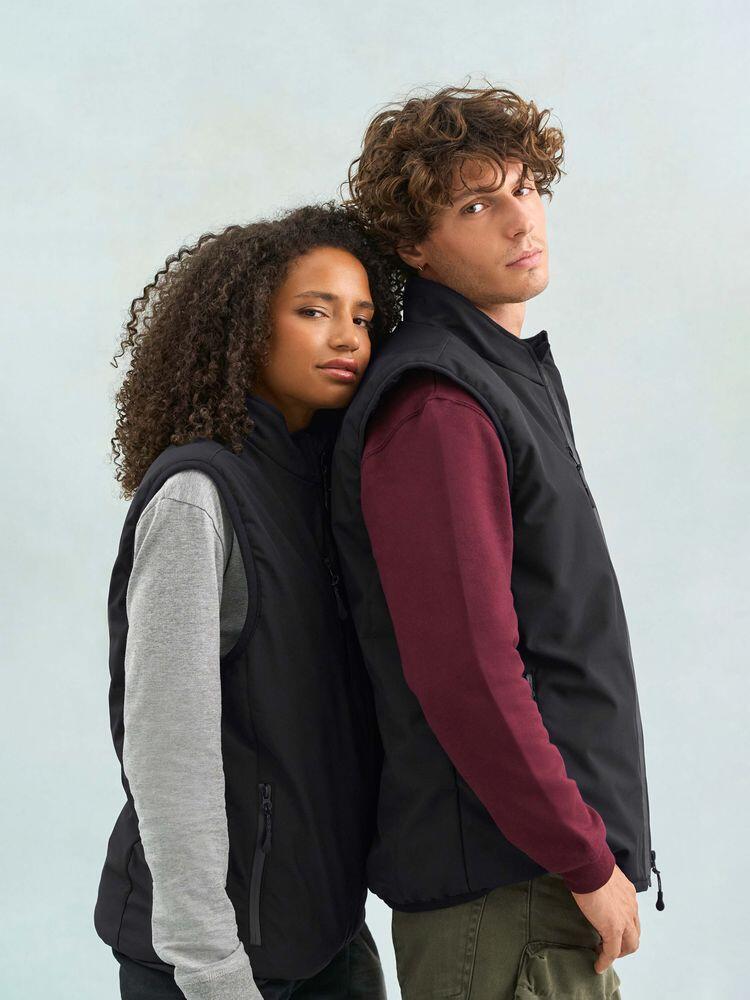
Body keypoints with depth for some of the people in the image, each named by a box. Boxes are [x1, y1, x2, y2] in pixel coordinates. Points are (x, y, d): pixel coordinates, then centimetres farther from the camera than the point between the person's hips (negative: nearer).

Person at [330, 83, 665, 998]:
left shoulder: (507, 377, 14)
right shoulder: (435, 410, -18)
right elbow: (462, 670, -25)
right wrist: (589, 861, -18)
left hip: (544, 865, 9)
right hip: (502, 887, -9)